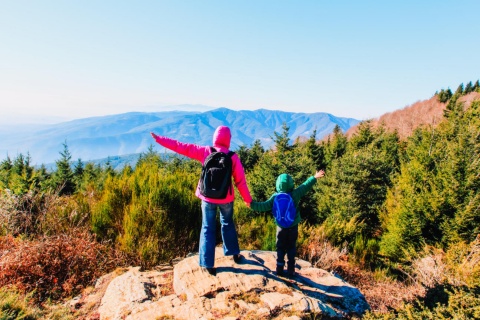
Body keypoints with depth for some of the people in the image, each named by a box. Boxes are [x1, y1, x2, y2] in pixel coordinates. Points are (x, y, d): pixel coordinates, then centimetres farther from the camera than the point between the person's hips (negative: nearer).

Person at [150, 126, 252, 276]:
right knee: (228, 224, 24)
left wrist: (159, 139, 2)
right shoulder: (233, 157, -10)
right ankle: (234, 253, 35)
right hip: (226, 199, 1)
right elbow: (240, 180, -6)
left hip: (208, 198, 0)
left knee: (208, 229, 11)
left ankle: (208, 265, 14)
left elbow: (181, 147, -6)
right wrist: (247, 199, 6)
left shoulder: (205, 151, -10)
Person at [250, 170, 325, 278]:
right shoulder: (295, 194, -12)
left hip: (281, 227, 0)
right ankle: (291, 271, 18)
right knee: (291, 248, 12)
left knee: (280, 248, 13)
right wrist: (314, 177, 8)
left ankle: (280, 270, 18)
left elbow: (264, 206, -11)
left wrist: (253, 205, 0)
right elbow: (305, 186, -3)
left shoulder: (275, 197, -11)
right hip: (293, 226, 0)